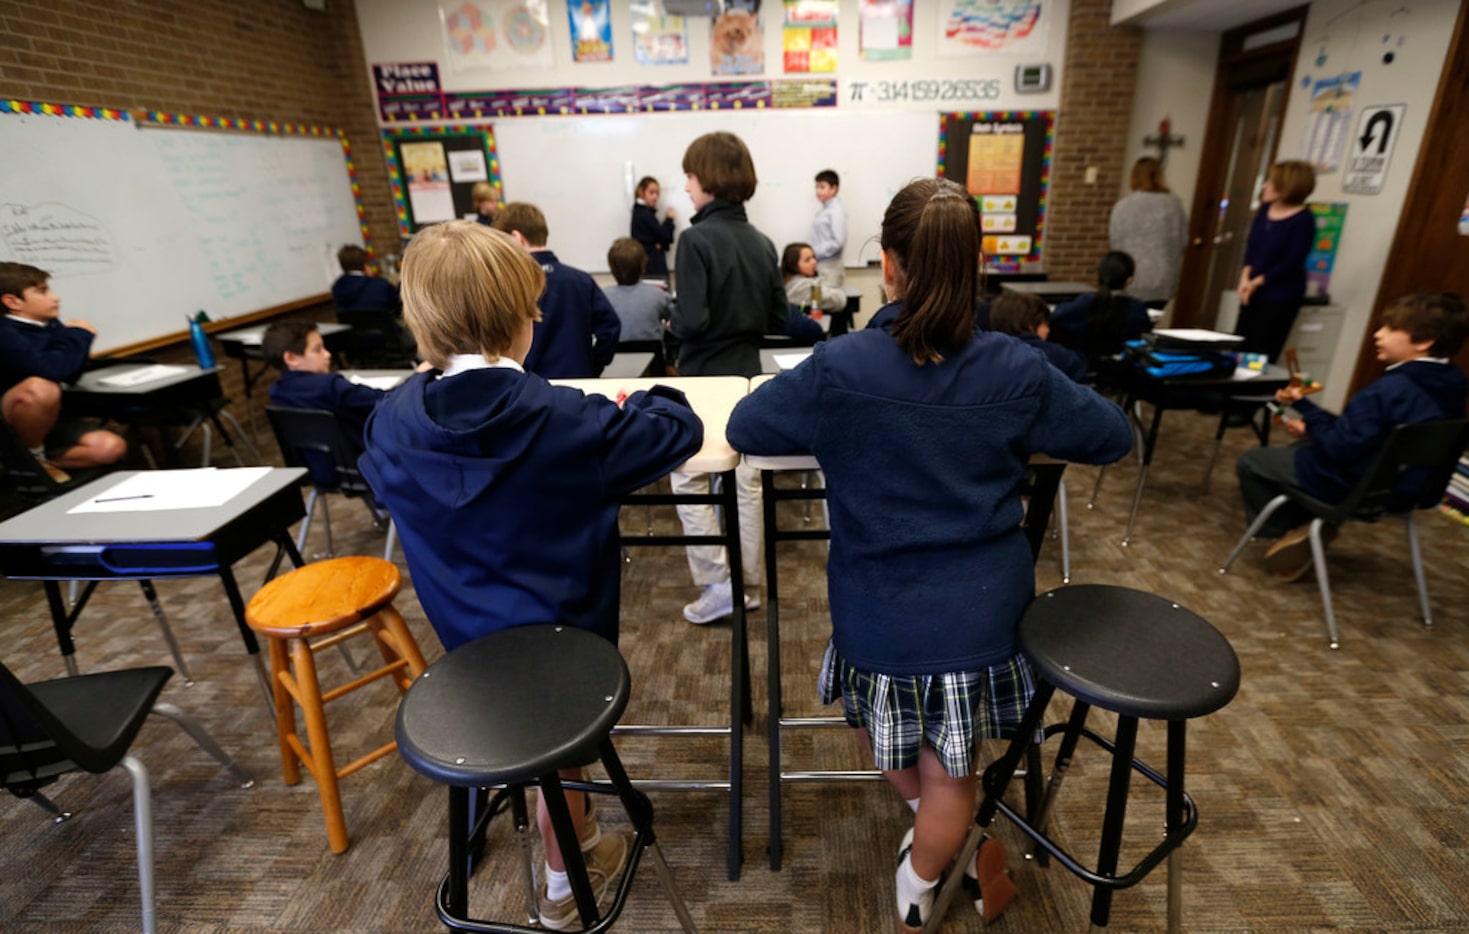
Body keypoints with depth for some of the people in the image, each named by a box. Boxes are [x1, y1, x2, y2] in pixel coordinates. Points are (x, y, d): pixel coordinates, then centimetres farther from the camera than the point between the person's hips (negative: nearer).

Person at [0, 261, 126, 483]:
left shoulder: (50, 326, 2)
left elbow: (71, 375, 5)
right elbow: (50, 369, -36)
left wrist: (76, 336, -10)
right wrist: (79, 335, -17)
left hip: (46, 420, 6)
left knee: (112, 447, -14)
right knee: (41, 387, -38)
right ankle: (30, 458, -12)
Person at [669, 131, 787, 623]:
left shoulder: (696, 239, -16)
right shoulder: (763, 243, 4)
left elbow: (692, 321, -23)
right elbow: (779, 320, 6)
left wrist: (672, 322, -3)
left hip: (703, 379, -6)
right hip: (747, 376, 6)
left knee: (688, 479, 9)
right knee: (747, 479, 12)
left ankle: (717, 584, 8)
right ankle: (748, 585, 24)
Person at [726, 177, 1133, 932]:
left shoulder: (840, 369, -19)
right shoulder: (1016, 370, -11)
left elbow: (742, 428, -6)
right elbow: (1113, 436, 4)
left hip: (883, 614, -2)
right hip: (982, 608, 3)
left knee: (885, 726, 31)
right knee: (949, 771, 22)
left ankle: (932, 835, 55)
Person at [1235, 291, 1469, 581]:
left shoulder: (1387, 391, -30)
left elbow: (1340, 449, -26)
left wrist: (1303, 406, -23)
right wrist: (1314, 427, 5)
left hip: (1356, 486, -9)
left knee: (1250, 461, 4)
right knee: (1301, 447, 31)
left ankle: (1287, 531, 15)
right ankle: (1307, 527, 20)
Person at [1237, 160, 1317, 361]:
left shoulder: (1303, 220, -13)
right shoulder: (1266, 208, 6)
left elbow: (1292, 263, -16)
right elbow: (1252, 244, 6)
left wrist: (1256, 282, -16)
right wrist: (1246, 275, -9)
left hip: (1281, 296, -6)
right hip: (1253, 291, 6)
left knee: (1261, 354, -1)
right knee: (1239, 347, 9)